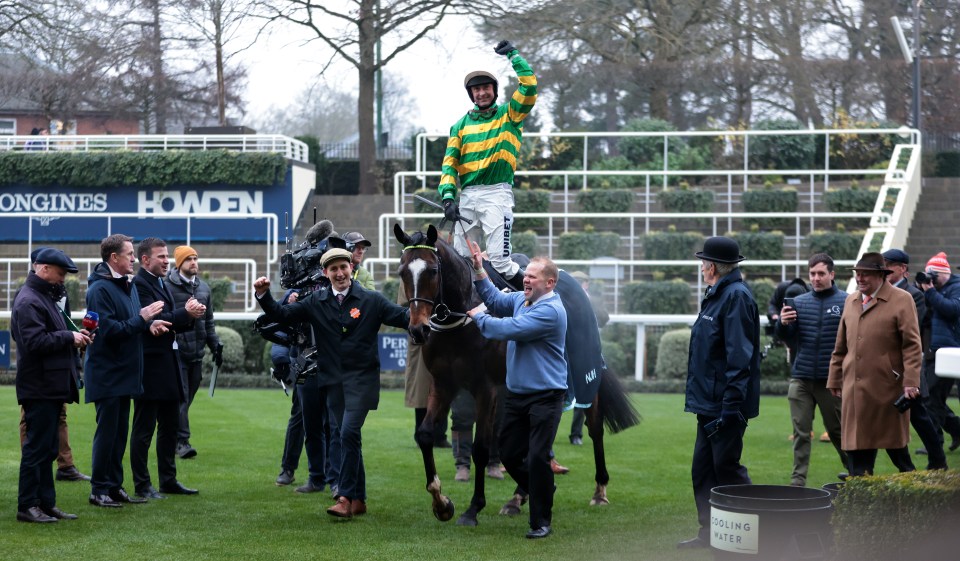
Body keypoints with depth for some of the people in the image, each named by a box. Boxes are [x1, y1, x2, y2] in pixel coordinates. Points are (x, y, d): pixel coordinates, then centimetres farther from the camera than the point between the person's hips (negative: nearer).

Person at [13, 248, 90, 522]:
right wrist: (69, 337, -15)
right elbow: (35, 342, -23)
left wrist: (73, 336, 7)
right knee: (37, 447, -6)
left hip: (51, 386, 10)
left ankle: (45, 503, 18)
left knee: (47, 448, 12)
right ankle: (27, 506, 0)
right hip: (39, 386, -10)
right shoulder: (29, 301, -15)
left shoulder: (45, 297, 18)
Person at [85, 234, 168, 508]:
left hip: (125, 372, 9)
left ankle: (115, 486, 19)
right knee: (107, 432, -4)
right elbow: (109, 331, -22)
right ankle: (99, 490, 3)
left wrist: (150, 324, -1)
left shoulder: (128, 286, 13)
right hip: (107, 374, -9)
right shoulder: (99, 289, -15)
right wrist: (142, 319, -19)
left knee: (119, 433, 12)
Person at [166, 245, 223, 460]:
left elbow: (209, 321, 20)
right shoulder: (167, 287, -6)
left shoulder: (204, 288, 14)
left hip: (197, 352, 6)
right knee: (180, 396, -9)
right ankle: (182, 441, -10)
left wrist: (216, 345, 15)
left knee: (188, 397, 9)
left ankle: (175, 439, 18)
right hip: (176, 352, -6)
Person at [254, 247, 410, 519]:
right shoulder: (316, 302, 7)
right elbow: (282, 315, 3)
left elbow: (403, 317, -7)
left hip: (362, 379, -4)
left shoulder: (371, 301, -1)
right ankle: (359, 499, 18)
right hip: (335, 381, 4)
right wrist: (264, 296, -12)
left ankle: (346, 498, -15)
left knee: (348, 433, -18)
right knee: (347, 437, 9)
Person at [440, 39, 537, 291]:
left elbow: (529, 87, -8)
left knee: (499, 258, -16)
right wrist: (448, 196, -5)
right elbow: (450, 161, 8)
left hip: (496, 192, -4)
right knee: (461, 259, 5)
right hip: (467, 195, 5)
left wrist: (514, 55, -5)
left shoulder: (509, 115, 7)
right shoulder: (461, 125, 14)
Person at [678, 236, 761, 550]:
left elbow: (739, 356, -23)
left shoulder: (736, 297, -16)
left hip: (725, 405, -10)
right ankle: (709, 533, 21)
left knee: (727, 468, -4)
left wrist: (730, 404, -26)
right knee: (703, 470, 14)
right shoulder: (716, 296, 15)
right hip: (709, 404, 10)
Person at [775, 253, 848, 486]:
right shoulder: (799, 302, 7)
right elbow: (788, 339, 6)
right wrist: (782, 323, -15)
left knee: (838, 431, 9)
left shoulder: (846, 302, -3)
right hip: (801, 378, 3)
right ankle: (798, 482, 6)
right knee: (801, 432, 3)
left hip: (832, 379, -3)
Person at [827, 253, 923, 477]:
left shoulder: (902, 300, -3)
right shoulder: (851, 301, 15)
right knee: (856, 445, 2)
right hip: (854, 389, 5)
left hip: (888, 387, -5)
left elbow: (912, 345, -8)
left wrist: (911, 381, -15)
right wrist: (834, 380, 16)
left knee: (894, 445, 5)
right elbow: (840, 347, 18)